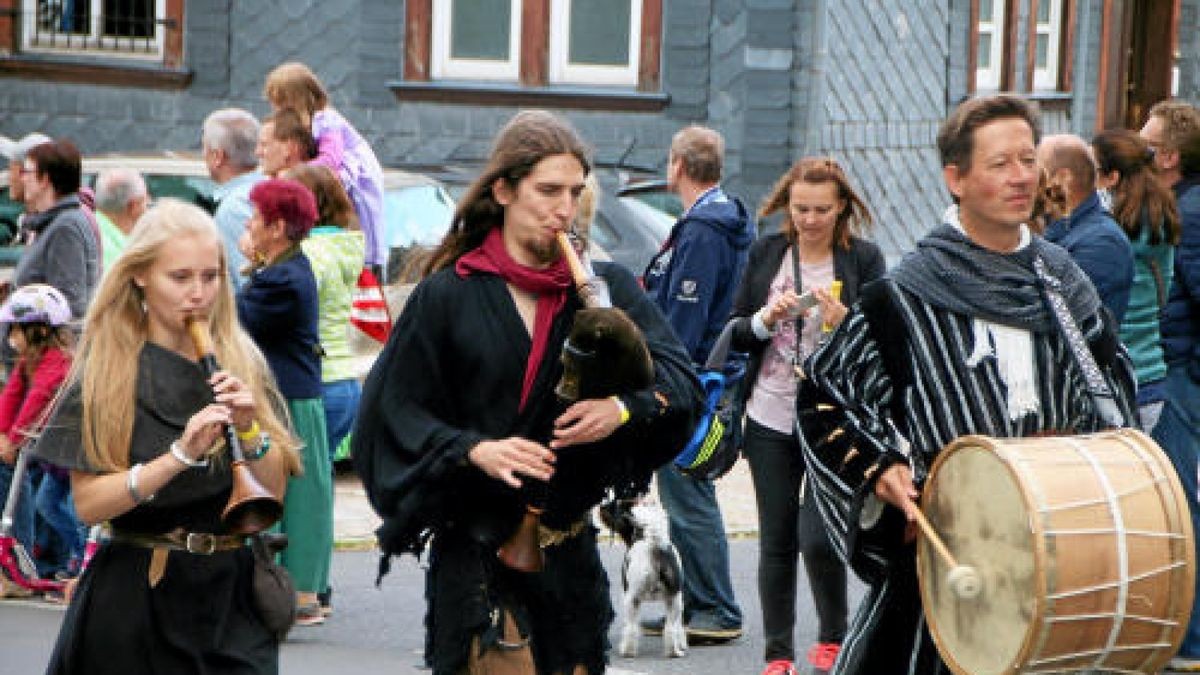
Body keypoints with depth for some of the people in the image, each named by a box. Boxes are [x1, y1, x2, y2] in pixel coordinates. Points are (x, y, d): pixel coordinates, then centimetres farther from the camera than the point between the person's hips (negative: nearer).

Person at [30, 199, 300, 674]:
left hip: (231, 598, 3)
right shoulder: (106, 371, -4)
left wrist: (250, 431, -13)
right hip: (137, 602, -2)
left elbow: (275, 491, 4)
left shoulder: (240, 362, 6)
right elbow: (87, 503, -13)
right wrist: (180, 455, -24)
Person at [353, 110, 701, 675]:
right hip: (475, 559, -3)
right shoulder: (447, 297, -2)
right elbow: (396, 415, -4)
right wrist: (475, 449, -20)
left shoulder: (605, 289, 6)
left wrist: (626, 406, -24)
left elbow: (680, 380, -4)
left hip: (571, 563, 3)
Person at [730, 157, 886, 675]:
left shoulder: (864, 258, -1)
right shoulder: (766, 253, 6)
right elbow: (735, 335, 8)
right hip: (770, 419, 3)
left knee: (817, 537, -11)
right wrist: (767, 318, -12)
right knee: (776, 541, 7)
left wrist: (843, 320, -21)